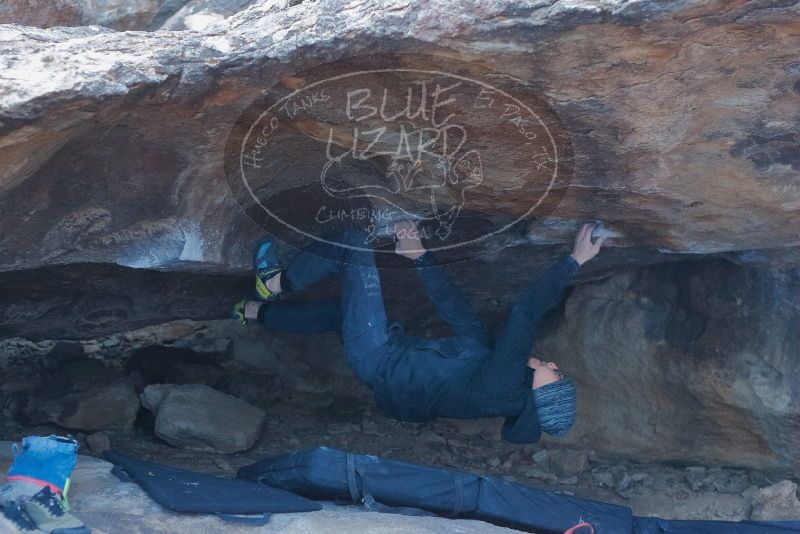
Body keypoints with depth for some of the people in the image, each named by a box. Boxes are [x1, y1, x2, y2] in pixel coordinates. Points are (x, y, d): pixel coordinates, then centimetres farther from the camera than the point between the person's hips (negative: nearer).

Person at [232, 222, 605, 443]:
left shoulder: (501, 384, -26)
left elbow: (525, 311, -31)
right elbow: (456, 310, 0)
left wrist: (575, 261, -25)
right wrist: (421, 257, 1)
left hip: (377, 359, -8)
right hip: (390, 384, 8)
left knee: (354, 242, -3)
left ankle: (274, 284, 14)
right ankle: (257, 311, 38)